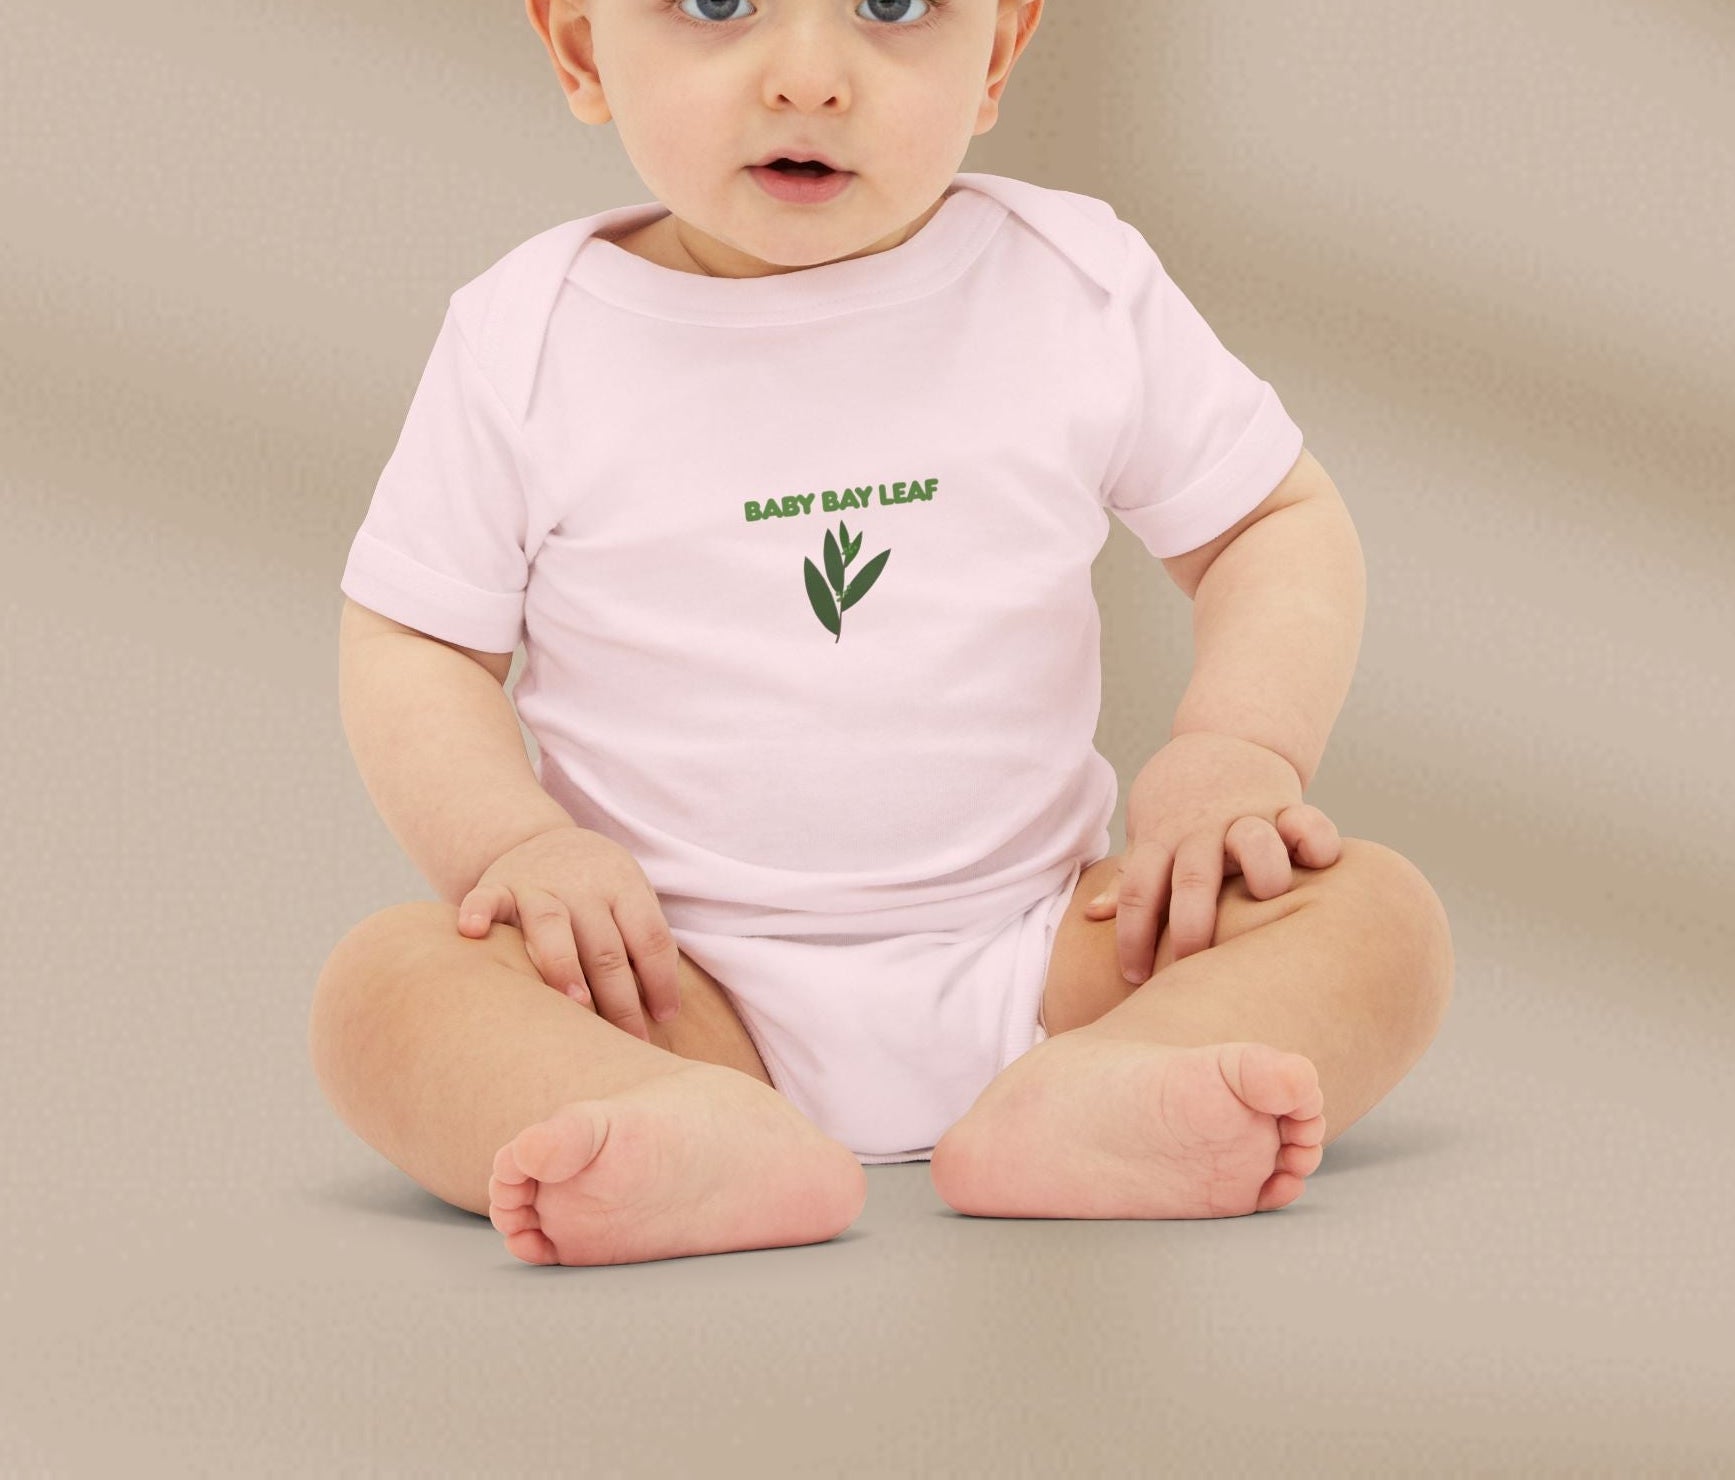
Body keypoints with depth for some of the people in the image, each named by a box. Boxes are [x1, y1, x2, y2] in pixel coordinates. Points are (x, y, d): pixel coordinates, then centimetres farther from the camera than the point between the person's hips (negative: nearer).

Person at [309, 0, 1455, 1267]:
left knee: (1377, 913, -18)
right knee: (383, 980, -26)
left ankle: (1090, 1099, -41)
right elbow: (412, 645, 2)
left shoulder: (1080, 292, -1)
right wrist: (513, 841, -17)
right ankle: (705, 1139, -48)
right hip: (675, 991, -1)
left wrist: (1237, 751, -11)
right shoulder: (531, 343, -3)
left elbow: (1283, 523, 7)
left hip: (1027, 967, 1)